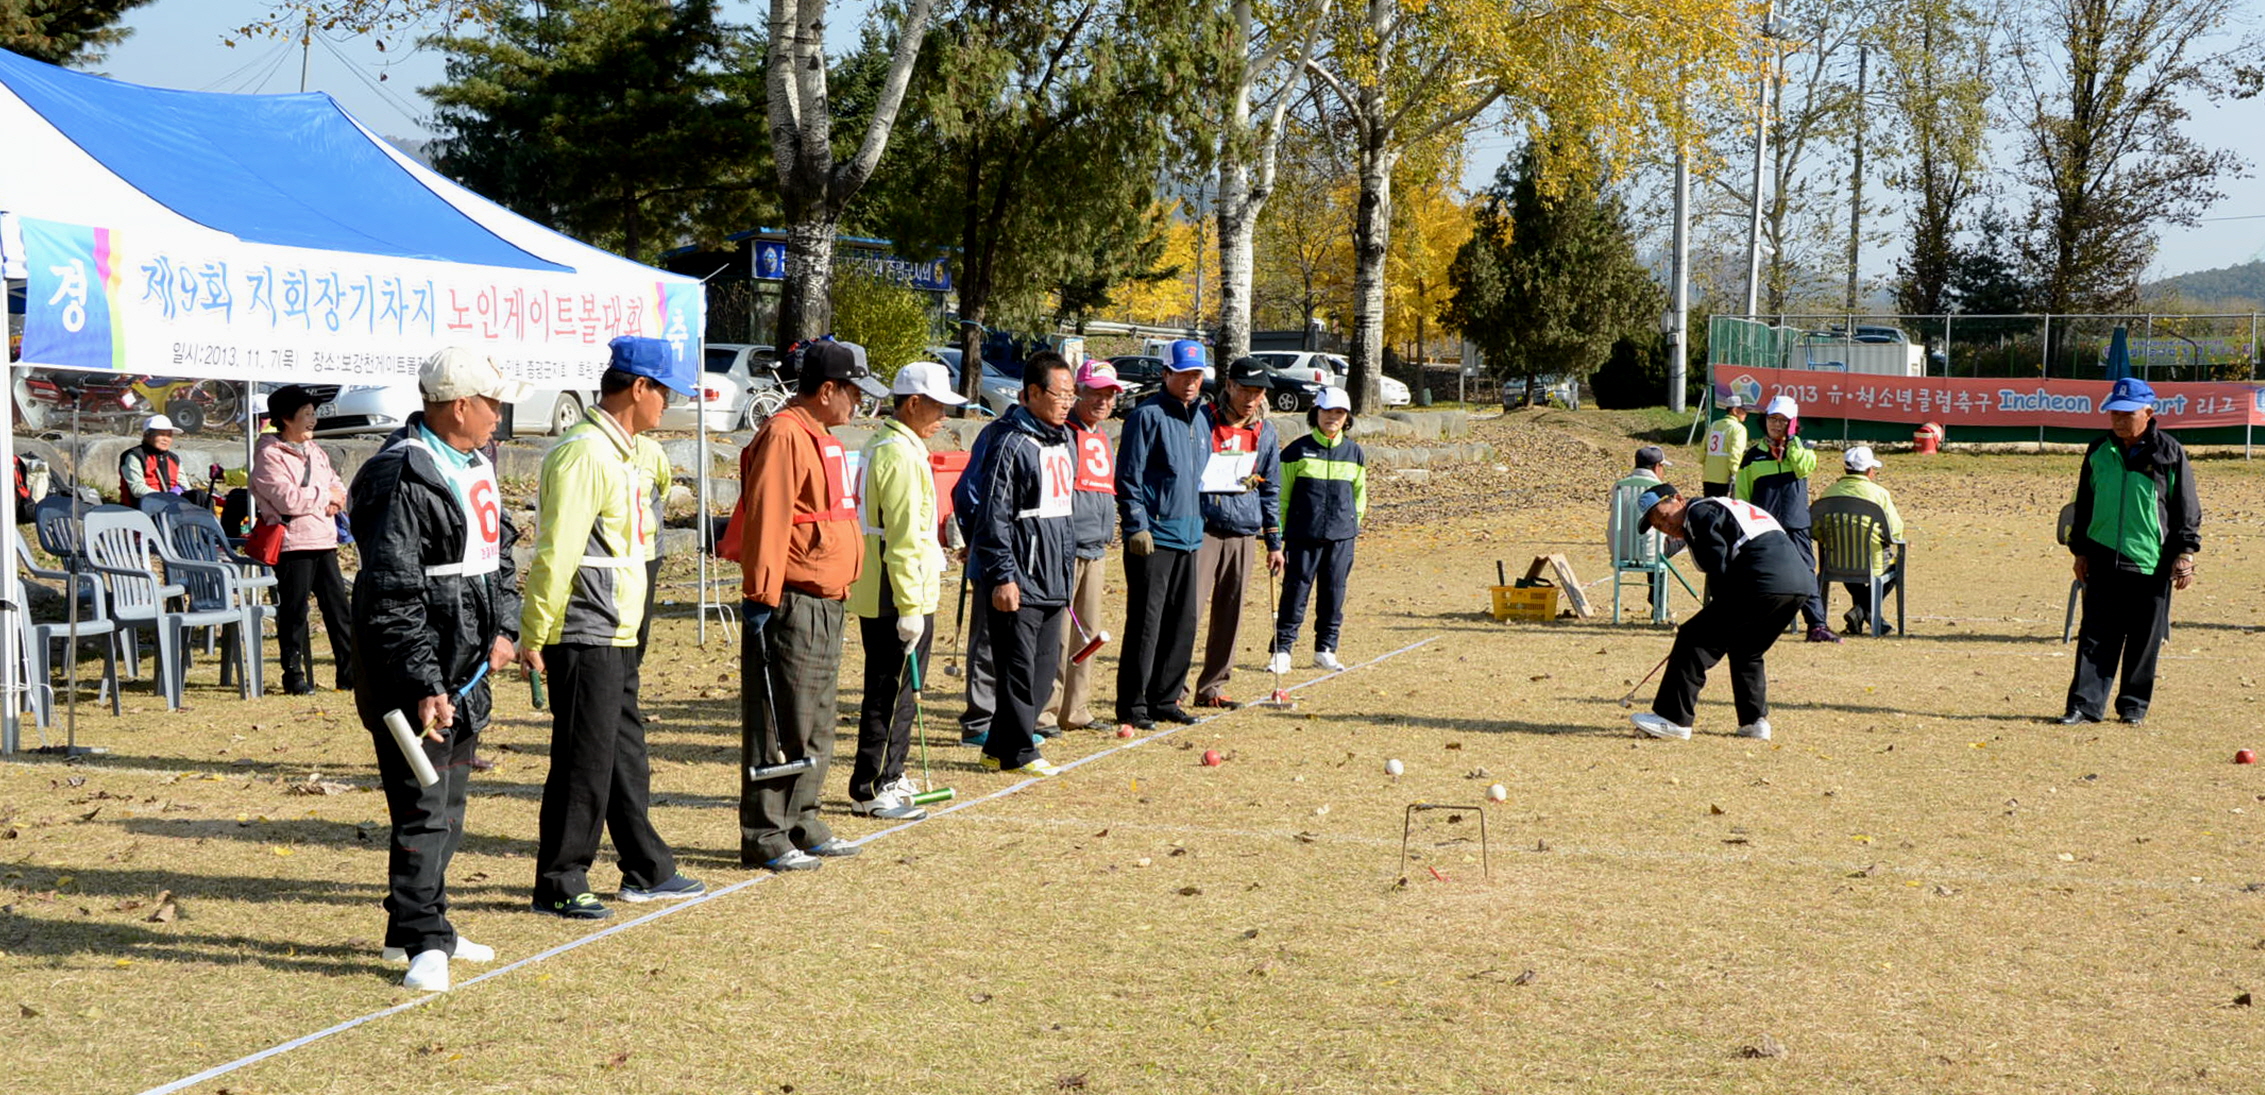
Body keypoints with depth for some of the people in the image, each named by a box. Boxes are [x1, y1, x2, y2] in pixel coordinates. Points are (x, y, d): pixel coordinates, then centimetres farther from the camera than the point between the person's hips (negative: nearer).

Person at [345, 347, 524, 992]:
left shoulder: (476, 466, 13)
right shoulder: (403, 479, -18)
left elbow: (498, 551, 25)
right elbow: (393, 598, -22)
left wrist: (503, 627, 9)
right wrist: (425, 686, -24)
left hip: (464, 671, 10)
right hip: (413, 677, -10)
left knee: (448, 801, 17)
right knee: (422, 806, -8)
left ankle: (417, 925, 28)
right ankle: (423, 943, -3)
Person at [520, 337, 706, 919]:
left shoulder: (631, 451, 14)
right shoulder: (584, 453, -18)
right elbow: (555, 553, -21)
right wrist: (533, 637, -21)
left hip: (616, 635, 10)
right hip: (584, 636, -10)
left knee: (626, 752, 16)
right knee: (583, 760, -5)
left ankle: (648, 870, 26)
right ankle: (558, 886, 3)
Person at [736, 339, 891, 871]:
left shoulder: (822, 439, 19)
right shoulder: (784, 436, -14)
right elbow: (765, 521, -20)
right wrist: (762, 595, -22)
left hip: (826, 606, 10)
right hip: (791, 605, -10)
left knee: (816, 726, 15)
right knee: (781, 727, -5)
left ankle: (801, 823, 24)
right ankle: (763, 837, 0)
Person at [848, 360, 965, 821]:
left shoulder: (880, 446, 16)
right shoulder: (901, 455, -17)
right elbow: (903, 539, -22)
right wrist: (911, 607, -21)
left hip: (875, 595, 10)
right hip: (896, 598, -10)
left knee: (894, 691, 18)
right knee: (890, 695, -5)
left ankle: (887, 777, 27)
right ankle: (870, 791, -1)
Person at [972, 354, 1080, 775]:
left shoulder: (1064, 442, 15)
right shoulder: (1012, 445, -11)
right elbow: (995, 517, -14)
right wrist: (1003, 576, -18)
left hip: (1054, 582, 9)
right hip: (1019, 581, -9)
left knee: (1044, 668, 10)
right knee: (1018, 669, -4)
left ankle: (1000, 747, 18)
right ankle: (1019, 752, 4)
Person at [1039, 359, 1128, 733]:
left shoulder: (1103, 439, 19)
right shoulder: (1061, 433, -9)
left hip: (1095, 551, 9)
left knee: (1087, 633, 12)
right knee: (1056, 633, -9)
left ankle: (1075, 710, 19)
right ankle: (1043, 712, -6)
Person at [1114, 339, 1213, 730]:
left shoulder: (1198, 419, 16)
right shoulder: (1148, 416, -8)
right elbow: (1128, 477, -12)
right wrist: (1136, 527, -17)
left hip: (1188, 536, 8)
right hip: (1153, 536, -8)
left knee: (1183, 623, 10)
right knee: (1145, 623, -7)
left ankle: (1164, 699, 20)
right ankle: (1132, 706, -3)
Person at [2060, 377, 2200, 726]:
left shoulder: (2169, 453, -1)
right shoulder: (2099, 453, 8)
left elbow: (2187, 509, 1)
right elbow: (2084, 506, 16)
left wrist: (2185, 553, -5)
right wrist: (2080, 550, 12)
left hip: (2151, 563, -2)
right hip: (2103, 560, 3)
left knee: (2144, 639, 5)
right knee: (2096, 635, -1)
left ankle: (2134, 704, 16)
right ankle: (2086, 703, 0)